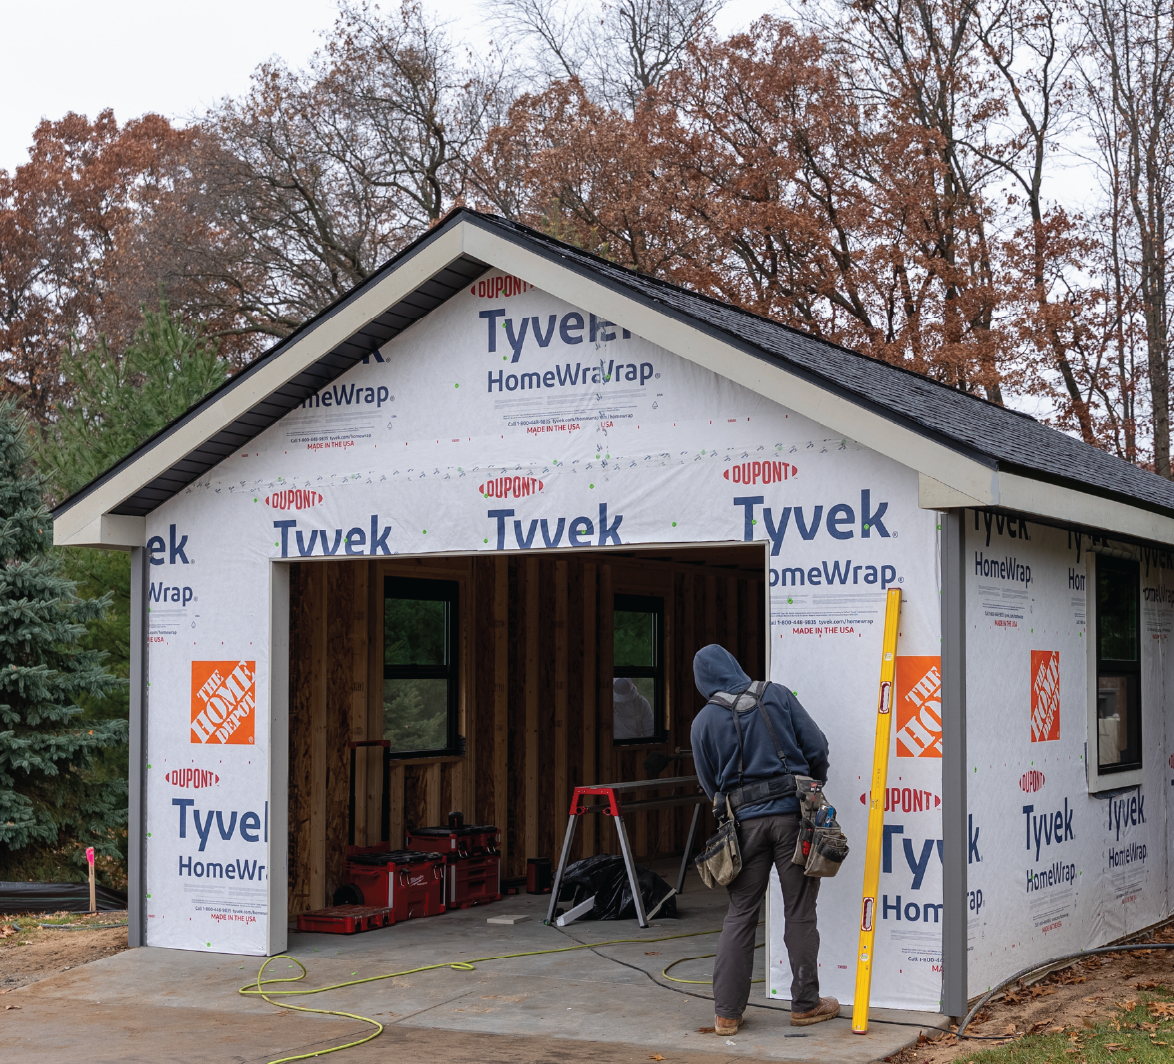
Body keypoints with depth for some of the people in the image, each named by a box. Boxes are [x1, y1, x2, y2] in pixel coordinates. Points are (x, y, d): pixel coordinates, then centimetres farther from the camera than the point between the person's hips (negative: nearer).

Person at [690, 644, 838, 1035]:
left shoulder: (704, 721, 4)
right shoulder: (777, 696, 2)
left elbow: (710, 785, 10)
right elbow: (817, 746, 2)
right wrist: (814, 787, 19)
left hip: (744, 822, 1)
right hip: (792, 812, -1)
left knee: (740, 915, 8)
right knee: (799, 912, 7)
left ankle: (726, 1012, 7)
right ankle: (806, 1005, 15)